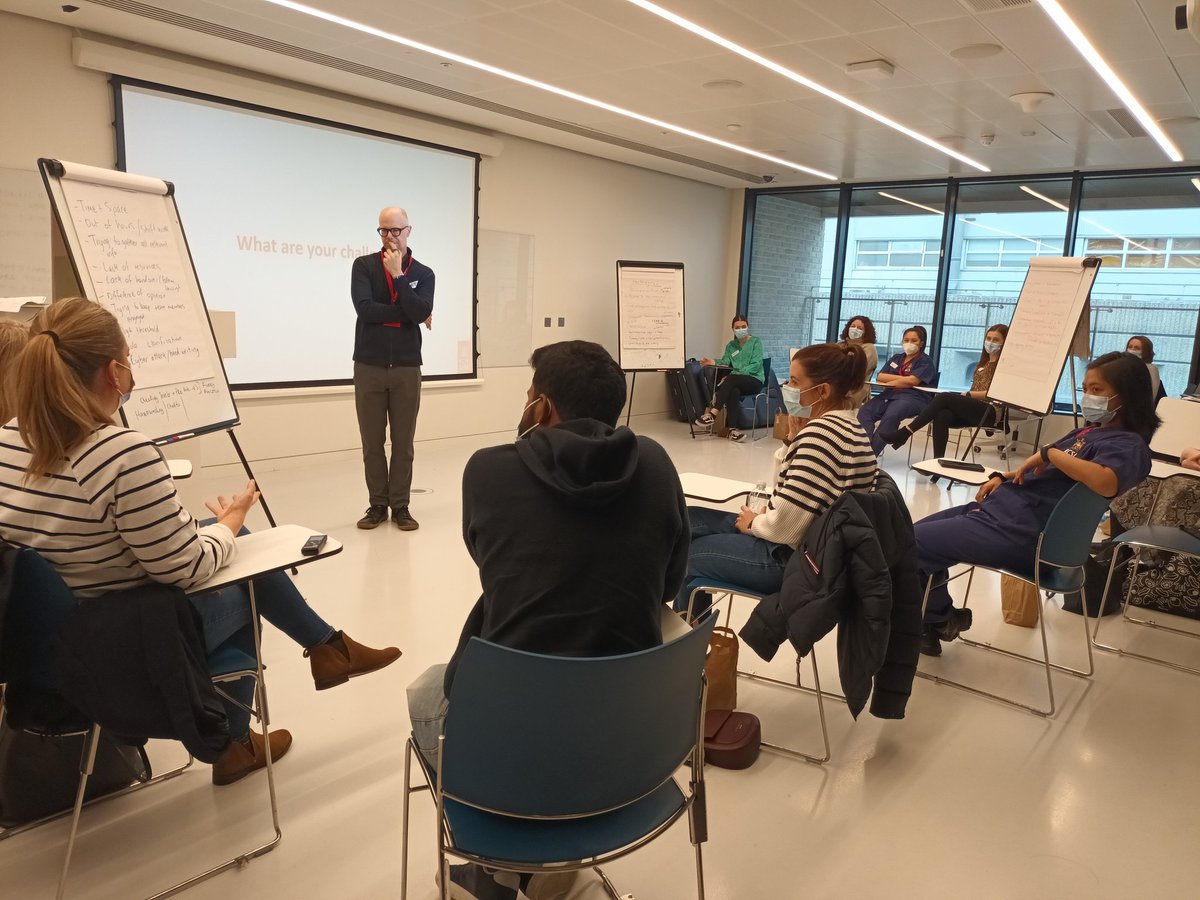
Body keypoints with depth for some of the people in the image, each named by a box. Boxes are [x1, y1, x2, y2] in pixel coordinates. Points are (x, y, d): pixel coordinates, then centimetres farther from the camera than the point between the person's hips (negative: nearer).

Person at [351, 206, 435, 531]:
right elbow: (364, 308, -13)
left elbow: (420, 312, -13)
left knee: (403, 442, 4)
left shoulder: (423, 273, 5)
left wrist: (398, 275, -14)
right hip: (369, 366, 0)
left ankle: (400, 506, 13)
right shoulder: (363, 266, 3)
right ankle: (377, 505, 16)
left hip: (407, 367, 0)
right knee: (371, 441, 5)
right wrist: (408, 313, -11)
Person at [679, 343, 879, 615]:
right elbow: (785, 485, 12)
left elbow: (784, 527, -28)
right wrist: (793, 439, -1)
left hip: (792, 558, -10)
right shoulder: (844, 425, 8)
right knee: (687, 520, 16)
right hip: (809, 547, 10)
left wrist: (754, 524, -7)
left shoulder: (820, 432, -26)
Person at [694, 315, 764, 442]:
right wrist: (714, 362, -22)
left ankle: (712, 414, -40)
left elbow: (756, 365, -9)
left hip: (755, 380, -3)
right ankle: (732, 429, -41)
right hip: (737, 383, 3)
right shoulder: (730, 346, 18)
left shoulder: (756, 342, 4)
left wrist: (737, 373, -22)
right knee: (733, 391, -35)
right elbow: (725, 361, 1)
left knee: (731, 379, -34)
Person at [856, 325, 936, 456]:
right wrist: (902, 378, -1)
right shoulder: (896, 358, 25)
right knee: (864, 412, -25)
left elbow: (912, 381, -11)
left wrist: (889, 382, 1)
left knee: (890, 416, -38)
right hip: (889, 395, 6)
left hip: (913, 397, -6)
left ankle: (871, 452, -42)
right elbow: (880, 377, 12)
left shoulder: (925, 362, 6)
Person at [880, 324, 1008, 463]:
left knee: (944, 398, -26)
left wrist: (968, 394, -9)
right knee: (942, 416, -28)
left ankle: (904, 433, -29)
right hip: (973, 409, 6)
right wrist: (965, 396, 0)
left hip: (991, 411, -6)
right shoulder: (982, 363, 27)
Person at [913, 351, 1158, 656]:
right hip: (999, 507, 10)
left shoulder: (1128, 445, -11)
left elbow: (1106, 482, -35)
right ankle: (931, 626, 20)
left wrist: (1050, 452, -23)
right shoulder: (1091, 431, 17)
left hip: (1020, 533, -10)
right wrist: (1002, 477, 6)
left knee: (910, 543, -12)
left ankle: (941, 618, 14)